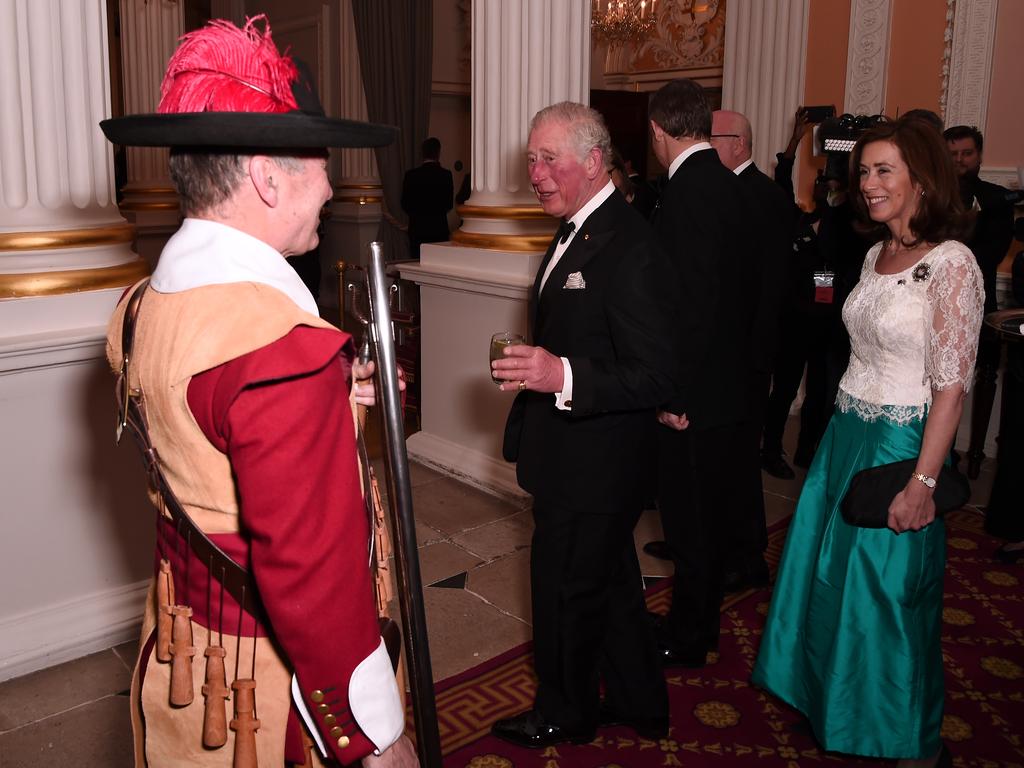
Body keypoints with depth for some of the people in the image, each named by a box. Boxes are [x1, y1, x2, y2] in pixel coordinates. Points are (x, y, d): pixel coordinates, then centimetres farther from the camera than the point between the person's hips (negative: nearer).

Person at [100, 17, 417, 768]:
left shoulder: (146, 305, 0)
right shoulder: (280, 342, -29)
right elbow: (309, 569, -28)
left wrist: (329, 395, 6)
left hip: (181, 644, 9)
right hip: (269, 682, -8)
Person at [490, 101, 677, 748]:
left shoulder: (629, 250, -23)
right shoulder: (578, 230, 8)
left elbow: (655, 378, -26)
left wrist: (562, 376, -34)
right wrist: (532, 369, 8)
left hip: (591, 467, -10)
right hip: (578, 457, 10)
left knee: (565, 589, 10)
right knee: (611, 582, 23)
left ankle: (564, 713, 35)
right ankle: (639, 703, 43)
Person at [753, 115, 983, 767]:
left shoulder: (950, 263, -17)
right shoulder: (878, 254, 7)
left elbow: (952, 385, -19)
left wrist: (923, 483, -20)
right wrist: (843, 434, 11)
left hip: (900, 445, -7)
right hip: (846, 434, 8)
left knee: (890, 590, 6)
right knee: (830, 575, 17)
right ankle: (838, 707, 40)